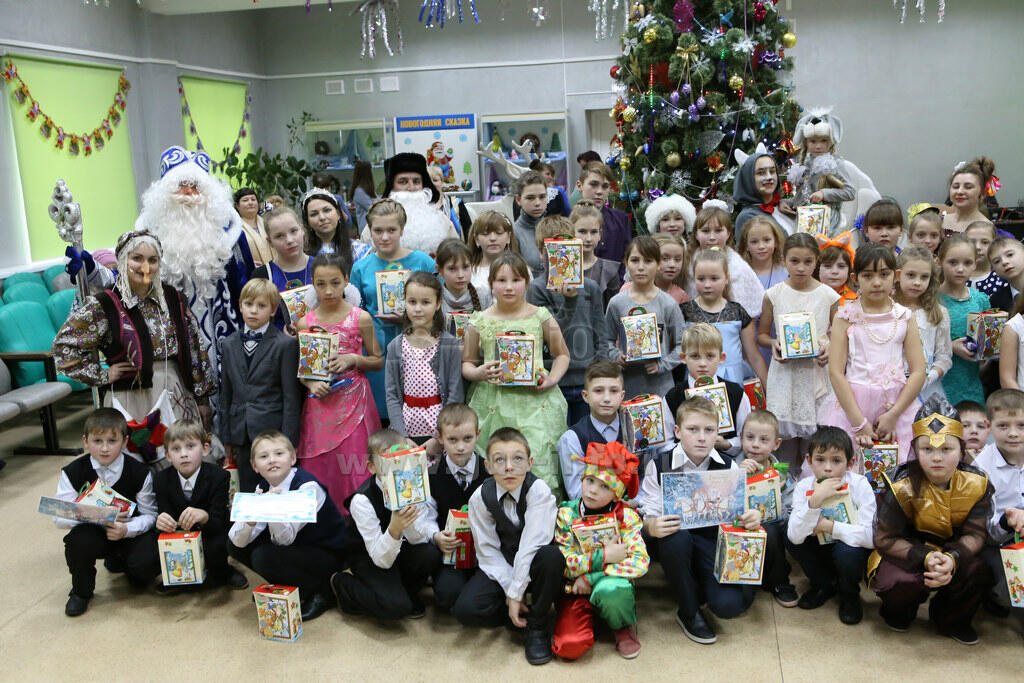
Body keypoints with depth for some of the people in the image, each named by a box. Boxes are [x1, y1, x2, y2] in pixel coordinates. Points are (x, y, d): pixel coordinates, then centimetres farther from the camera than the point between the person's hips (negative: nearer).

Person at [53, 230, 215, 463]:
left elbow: (195, 348, 10)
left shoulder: (173, 297, 7)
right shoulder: (103, 306, -6)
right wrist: (102, 376, -4)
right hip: (133, 400, -4)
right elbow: (64, 345, -1)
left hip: (177, 395, 4)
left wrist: (202, 397, 9)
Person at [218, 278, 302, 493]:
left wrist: (288, 441, -9)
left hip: (272, 431, -5)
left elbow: (291, 395, -6)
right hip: (241, 433, 5)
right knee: (247, 493, 11)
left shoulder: (285, 344, -5)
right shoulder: (230, 344, 11)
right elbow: (226, 392, 15)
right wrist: (226, 436, 14)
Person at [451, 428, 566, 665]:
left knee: (551, 556, -37)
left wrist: (515, 593, -27)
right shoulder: (480, 497, -12)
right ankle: (522, 612, 4)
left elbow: (531, 545, -27)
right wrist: (510, 590, -18)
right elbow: (488, 550, -9)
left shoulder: (538, 490, -21)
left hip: (532, 564, -2)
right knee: (464, 609, -23)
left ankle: (537, 626, -13)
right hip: (500, 567, 2)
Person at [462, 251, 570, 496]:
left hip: (534, 399, 0)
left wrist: (552, 379, -4)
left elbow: (562, 354, 12)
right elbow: (467, 362, 12)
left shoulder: (541, 317, 4)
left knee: (538, 459, -7)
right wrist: (478, 373, -9)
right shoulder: (479, 322, 4)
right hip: (494, 402, 1)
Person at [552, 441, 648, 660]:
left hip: (612, 585, -1)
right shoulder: (566, 514, -4)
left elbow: (640, 562, -17)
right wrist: (603, 557, -20)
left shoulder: (626, 516, -5)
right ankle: (588, 617, 12)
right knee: (569, 647, -24)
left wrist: (591, 578, -19)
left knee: (611, 588, -38)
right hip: (576, 591, 1)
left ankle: (624, 627, -2)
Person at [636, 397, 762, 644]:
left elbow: (740, 511, -1)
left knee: (729, 604, -23)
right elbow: (648, 516, -10)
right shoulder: (659, 467, -9)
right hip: (676, 542, -1)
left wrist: (752, 518, -25)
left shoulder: (728, 467, -1)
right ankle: (689, 613, -11)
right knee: (676, 538, -38)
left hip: (714, 540, 1)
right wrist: (653, 527, -34)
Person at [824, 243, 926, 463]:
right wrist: (859, 422, -13)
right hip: (852, 405, -1)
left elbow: (918, 372, 0)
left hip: (898, 405, 2)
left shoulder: (905, 317, 6)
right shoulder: (846, 317, 0)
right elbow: (836, 373, -7)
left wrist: (893, 415, -10)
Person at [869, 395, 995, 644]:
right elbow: (885, 540, -16)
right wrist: (926, 558, -31)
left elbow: (975, 535, -10)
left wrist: (952, 558, -32)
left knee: (980, 574, -24)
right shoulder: (902, 486, -21)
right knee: (904, 582, -33)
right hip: (905, 552, -4)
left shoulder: (976, 484, -11)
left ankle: (951, 619, 10)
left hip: (951, 551, 4)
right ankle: (899, 612, 9)